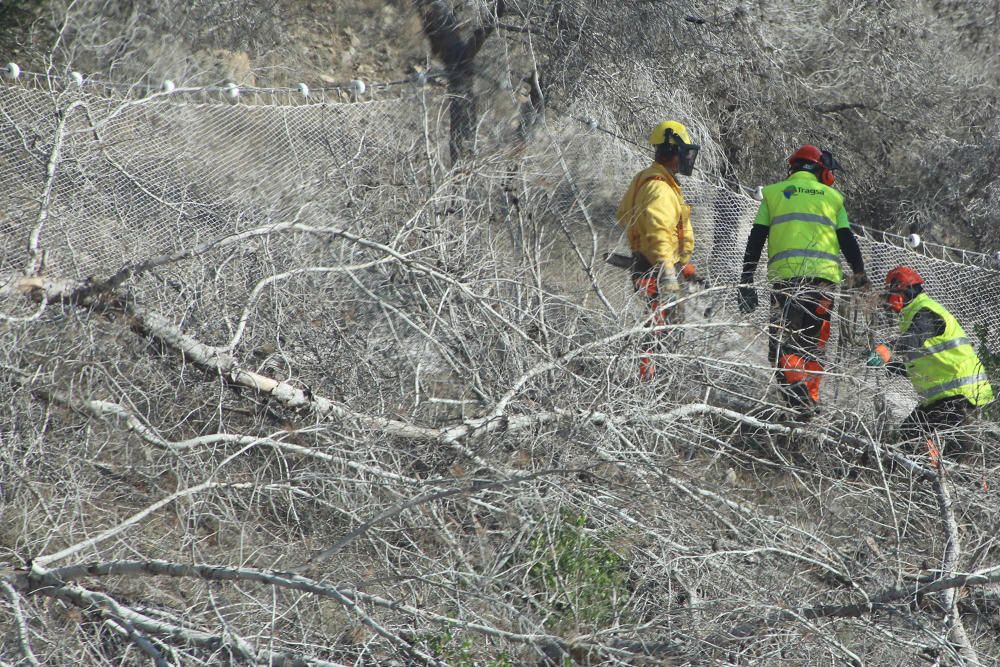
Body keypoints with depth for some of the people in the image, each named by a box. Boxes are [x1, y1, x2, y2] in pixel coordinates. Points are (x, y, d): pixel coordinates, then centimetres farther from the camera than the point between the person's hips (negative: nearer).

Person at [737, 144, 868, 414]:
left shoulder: (773, 193, 15)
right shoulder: (832, 196, 17)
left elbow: (755, 240, 9)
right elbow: (847, 240, 13)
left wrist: (746, 282, 8)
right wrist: (860, 273, 24)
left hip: (785, 275, -2)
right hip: (824, 277, 2)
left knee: (781, 342, -4)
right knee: (812, 343, 12)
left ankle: (801, 402, -23)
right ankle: (810, 400, 5)